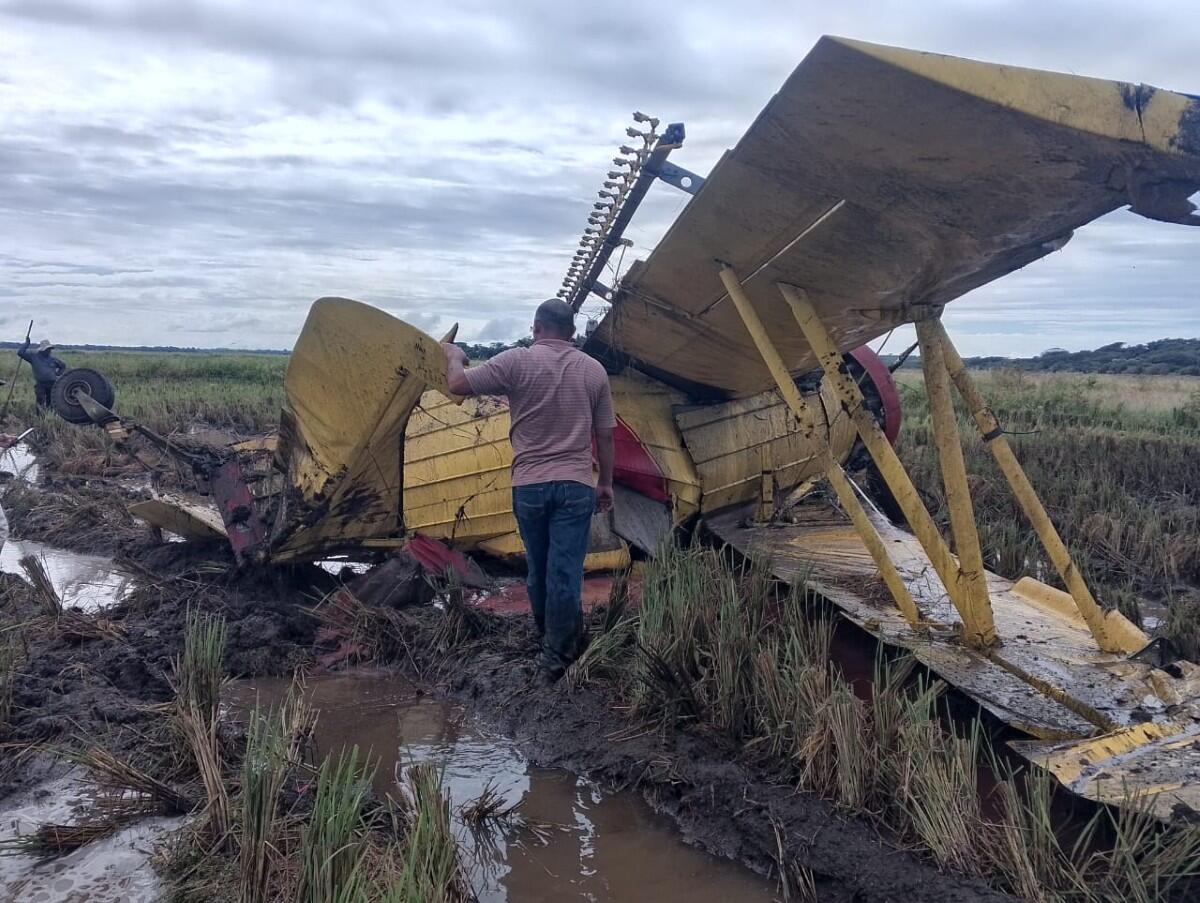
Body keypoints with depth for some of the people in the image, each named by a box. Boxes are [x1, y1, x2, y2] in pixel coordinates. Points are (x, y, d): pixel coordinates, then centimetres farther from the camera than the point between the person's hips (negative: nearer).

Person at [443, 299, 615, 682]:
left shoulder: (516, 361, -5)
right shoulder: (594, 370, 4)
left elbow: (458, 385, -4)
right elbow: (605, 435, 8)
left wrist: (454, 356, 17)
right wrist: (606, 483, 17)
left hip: (529, 486, 0)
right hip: (576, 486, 0)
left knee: (538, 570, 16)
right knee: (565, 573, 1)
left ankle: (550, 639, 34)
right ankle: (556, 655, 7)